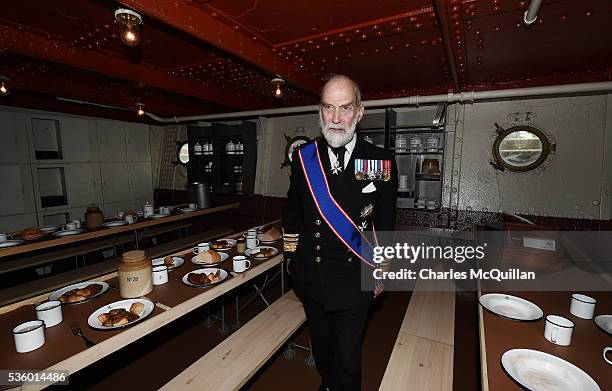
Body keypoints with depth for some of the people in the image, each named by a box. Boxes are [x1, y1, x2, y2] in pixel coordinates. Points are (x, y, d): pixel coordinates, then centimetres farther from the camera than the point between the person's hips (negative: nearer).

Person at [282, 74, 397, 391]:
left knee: (348, 356, 11)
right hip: (311, 275, 3)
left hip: (355, 278, -2)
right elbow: (293, 212, 4)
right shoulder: (304, 157, -5)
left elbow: (385, 222, -1)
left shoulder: (382, 161, -10)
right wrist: (291, 257, 7)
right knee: (320, 344, 25)